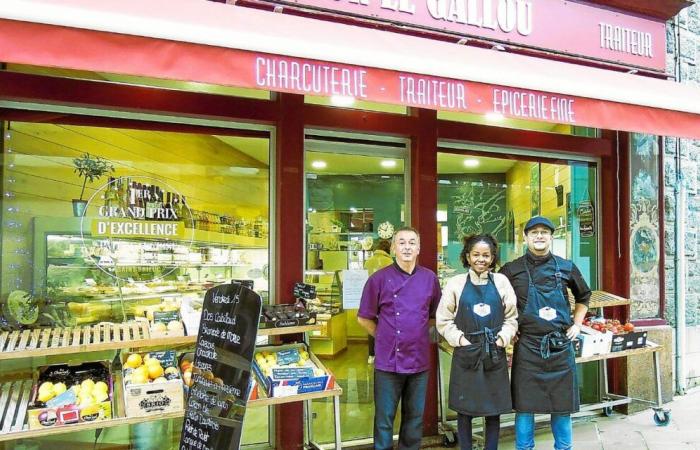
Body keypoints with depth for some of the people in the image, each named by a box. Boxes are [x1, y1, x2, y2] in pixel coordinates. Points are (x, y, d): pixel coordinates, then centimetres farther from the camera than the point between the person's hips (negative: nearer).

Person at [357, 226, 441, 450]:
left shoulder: (430, 278, 2)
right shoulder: (379, 279, -7)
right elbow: (364, 318, 1)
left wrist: (418, 334, 9)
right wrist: (385, 338, 2)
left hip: (419, 360, 3)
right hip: (388, 360, -3)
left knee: (415, 418, 16)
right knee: (384, 419, 7)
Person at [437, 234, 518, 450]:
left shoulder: (501, 281, 4)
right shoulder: (455, 283, -1)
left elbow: (512, 317, 7)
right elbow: (443, 320, 1)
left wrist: (502, 339, -5)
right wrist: (460, 340, -9)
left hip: (495, 354, 2)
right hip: (466, 354, -1)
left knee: (494, 410, 11)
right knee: (464, 409, 7)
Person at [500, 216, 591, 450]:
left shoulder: (566, 268, 5)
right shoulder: (512, 270, -2)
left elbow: (584, 296, 21)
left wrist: (577, 324, 12)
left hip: (560, 346, 2)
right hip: (526, 346, -2)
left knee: (562, 404, 12)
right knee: (524, 405, 5)